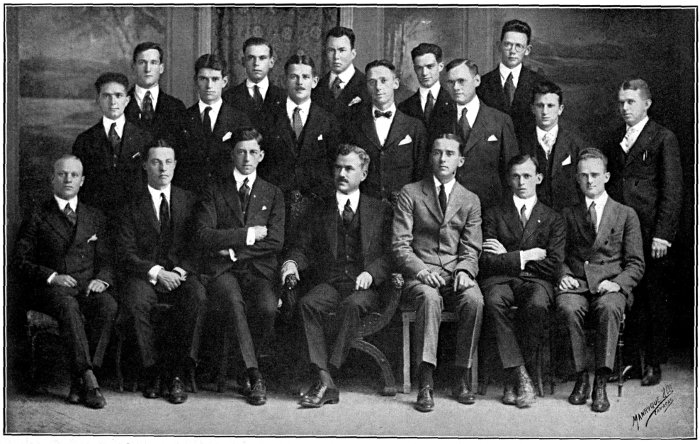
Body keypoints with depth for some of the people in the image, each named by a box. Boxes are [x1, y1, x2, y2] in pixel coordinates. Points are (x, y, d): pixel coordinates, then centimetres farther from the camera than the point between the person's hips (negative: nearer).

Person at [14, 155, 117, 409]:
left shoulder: (95, 218, 21)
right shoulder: (36, 217, 12)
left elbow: (107, 260, 17)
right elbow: (21, 261, 4)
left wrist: (102, 279, -6)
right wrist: (52, 276, -11)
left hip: (88, 287, 2)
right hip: (51, 289, -2)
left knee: (108, 305, -33)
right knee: (68, 306, -38)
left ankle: (78, 381, -32)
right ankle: (88, 379, -40)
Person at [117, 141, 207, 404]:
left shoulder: (190, 202, 12)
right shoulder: (132, 206, 7)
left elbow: (198, 247, 6)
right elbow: (126, 254, -1)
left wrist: (180, 271, -13)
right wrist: (156, 272, -16)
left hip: (180, 274, 1)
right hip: (144, 275, -1)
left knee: (197, 296, -33)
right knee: (134, 301, -34)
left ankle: (176, 373, -22)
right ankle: (152, 370, -16)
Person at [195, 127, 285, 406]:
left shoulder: (273, 194, 17)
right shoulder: (214, 192, 13)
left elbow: (276, 242, 4)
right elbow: (204, 235, -2)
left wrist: (234, 249, -4)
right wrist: (247, 234, -6)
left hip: (259, 269, 1)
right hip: (222, 269, -1)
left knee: (267, 307, -31)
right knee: (234, 302, -35)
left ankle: (247, 368, -6)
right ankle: (254, 375, -30)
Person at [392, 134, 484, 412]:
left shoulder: (470, 200, 14)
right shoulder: (410, 194, 7)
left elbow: (471, 249, 8)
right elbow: (400, 244, 0)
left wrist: (464, 271, -14)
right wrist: (421, 270, -17)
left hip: (456, 274, 2)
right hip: (420, 274, -2)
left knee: (474, 300, -31)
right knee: (430, 298, -36)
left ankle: (462, 380, -20)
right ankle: (425, 384, -37)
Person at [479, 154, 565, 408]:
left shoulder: (553, 219, 16)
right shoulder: (493, 215, 15)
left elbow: (554, 265, 1)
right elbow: (487, 262, 1)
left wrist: (509, 257, 0)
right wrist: (526, 256, -4)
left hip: (535, 281, 0)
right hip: (500, 280, 0)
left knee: (537, 304, -36)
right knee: (493, 301, -36)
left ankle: (514, 377, -23)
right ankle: (520, 376, -30)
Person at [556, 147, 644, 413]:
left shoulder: (626, 215, 14)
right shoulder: (568, 214, 19)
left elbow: (636, 263, 8)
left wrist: (618, 283, -11)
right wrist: (564, 275, -5)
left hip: (610, 285, -1)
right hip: (576, 284, 1)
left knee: (608, 308, -37)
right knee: (568, 308, -34)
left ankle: (601, 384, -34)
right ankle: (581, 378, -22)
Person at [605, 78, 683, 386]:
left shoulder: (664, 139, -1)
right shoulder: (614, 140, 16)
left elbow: (673, 191, -6)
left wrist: (662, 234, -12)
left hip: (650, 235, -4)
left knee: (654, 301, 3)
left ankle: (653, 364, 11)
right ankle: (629, 362, 12)